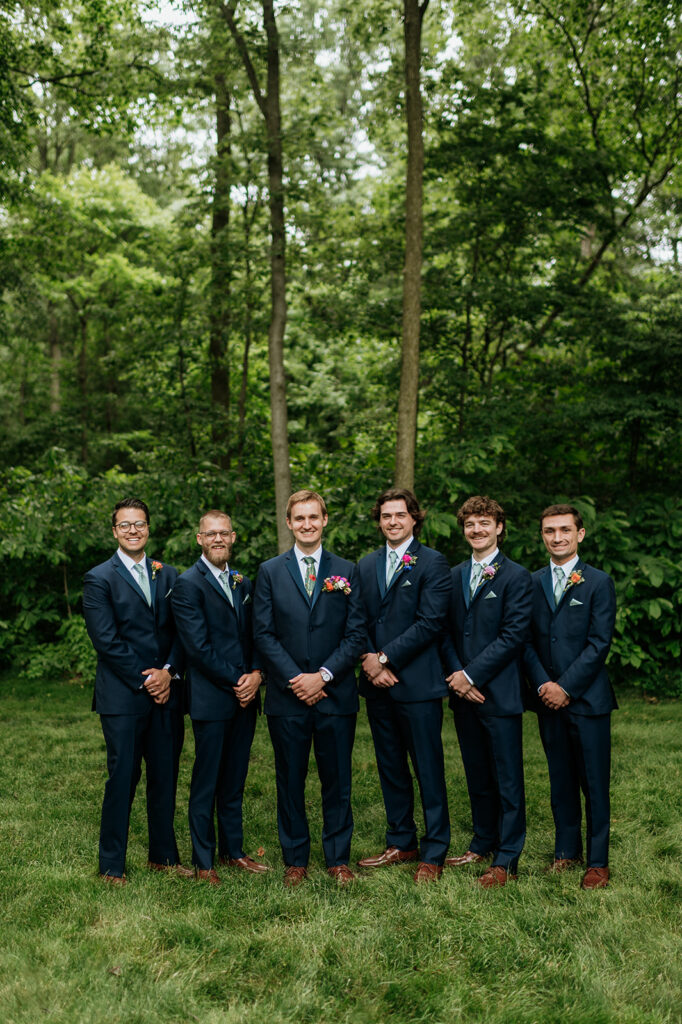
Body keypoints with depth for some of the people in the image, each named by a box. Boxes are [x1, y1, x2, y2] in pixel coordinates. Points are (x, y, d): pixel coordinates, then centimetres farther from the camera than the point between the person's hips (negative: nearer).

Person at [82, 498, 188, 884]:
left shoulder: (168, 575, 12)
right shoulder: (99, 579, -2)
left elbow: (180, 631, 9)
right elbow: (107, 641, -9)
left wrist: (169, 671, -7)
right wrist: (144, 680, -11)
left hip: (166, 691, 4)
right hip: (123, 696, -4)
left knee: (166, 776, 10)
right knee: (123, 777, -1)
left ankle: (164, 855, 24)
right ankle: (112, 865, 13)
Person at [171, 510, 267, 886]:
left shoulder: (243, 583, 14)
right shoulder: (188, 584, -7)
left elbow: (254, 635, 13)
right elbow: (198, 646, -14)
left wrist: (256, 674, -5)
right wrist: (235, 681, -12)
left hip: (245, 697, 6)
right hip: (210, 698, -6)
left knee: (234, 781, 15)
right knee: (206, 783, 4)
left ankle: (233, 850, 27)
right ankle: (203, 862, 15)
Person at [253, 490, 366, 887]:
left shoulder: (346, 571, 6)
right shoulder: (270, 572, 5)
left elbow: (356, 633, 0)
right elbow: (264, 634, 0)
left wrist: (323, 675, -11)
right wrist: (295, 678, -10)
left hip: (336, 694, 0)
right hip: (286, 696, 0)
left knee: (337, 780, 7)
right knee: (291, 780, 8)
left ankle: (338, 858, 20)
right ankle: (295, 859, 21)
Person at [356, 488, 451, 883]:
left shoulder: (433, 563, -5)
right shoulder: (365, 566, 14)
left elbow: (430, 623, -13)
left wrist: (385, 658, -14)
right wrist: (368, 659, -6)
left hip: (418, 684, -5)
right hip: (378, 685, 6)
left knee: (429, 769, 1)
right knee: (390, 767, 14)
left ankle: (434, 853, 12)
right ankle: (401, 843, 27)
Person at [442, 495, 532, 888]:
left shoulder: (517, 577, -6)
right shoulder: (454, 576, 12)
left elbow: (514, 635, -12)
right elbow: (447, 632, 11)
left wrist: (472, 675, -15)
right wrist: (456, 674, -4)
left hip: (500, 692, -5)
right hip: (464, 693, 6)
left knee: (508, 779, 1)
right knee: (477, 776, 15)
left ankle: (506, 860, 9)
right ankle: (483, 844, 29)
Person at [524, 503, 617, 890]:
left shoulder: (599, 582, -2)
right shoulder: (532, 583, 9)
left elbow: (599, 643, -8)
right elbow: (527, 641, 6)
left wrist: (565, 686, -13)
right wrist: (542, 684, -7)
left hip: (587, 698, -3)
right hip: (548, 699, 3)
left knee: (594, 782, 2)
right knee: (560, 780, 11)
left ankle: (598, 861, 13)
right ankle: (567, 850, 25)